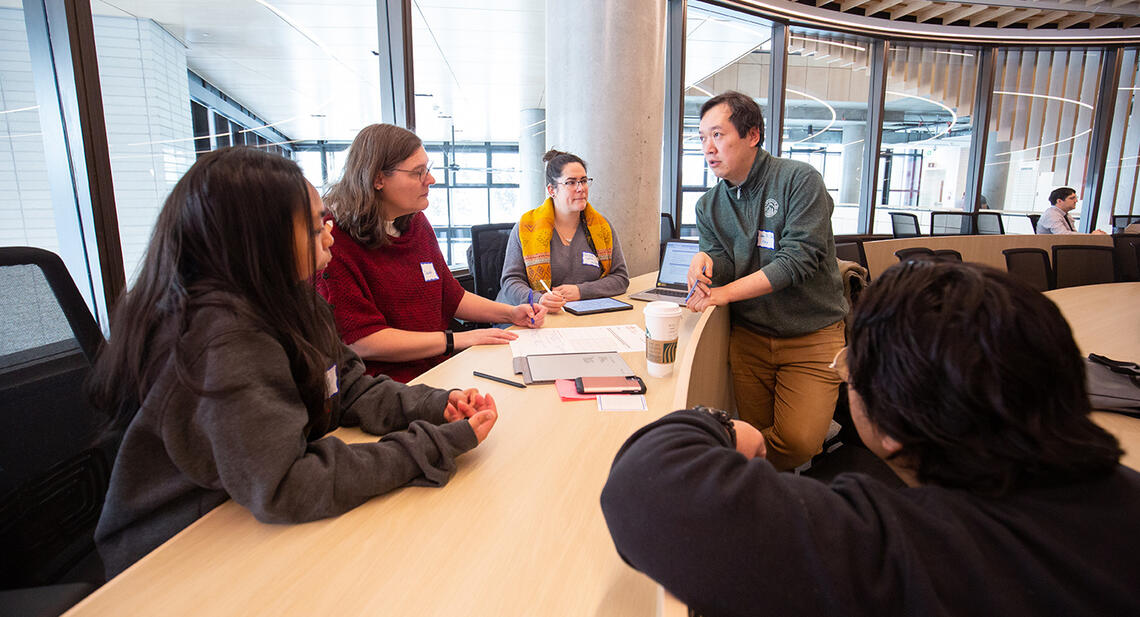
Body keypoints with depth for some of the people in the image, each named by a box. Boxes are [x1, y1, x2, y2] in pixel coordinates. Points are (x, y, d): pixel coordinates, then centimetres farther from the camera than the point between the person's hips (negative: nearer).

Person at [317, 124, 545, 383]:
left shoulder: (417, 223, 15)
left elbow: (452, 296, 23)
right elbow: (360, 342, -18)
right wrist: (456, 340, -17)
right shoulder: (333, 241, -13)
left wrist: (510, 314, 9)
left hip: (441, 370, 8)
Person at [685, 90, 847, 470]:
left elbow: (797, 259, -18)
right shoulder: (708, 206, 7)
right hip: (749, 334, 4)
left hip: (811, 335, -4)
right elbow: (724, 262, 1)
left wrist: (725, 292, -24)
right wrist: (706, 262, -25)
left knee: (799, 442, -13)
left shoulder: (801, 180, -9)